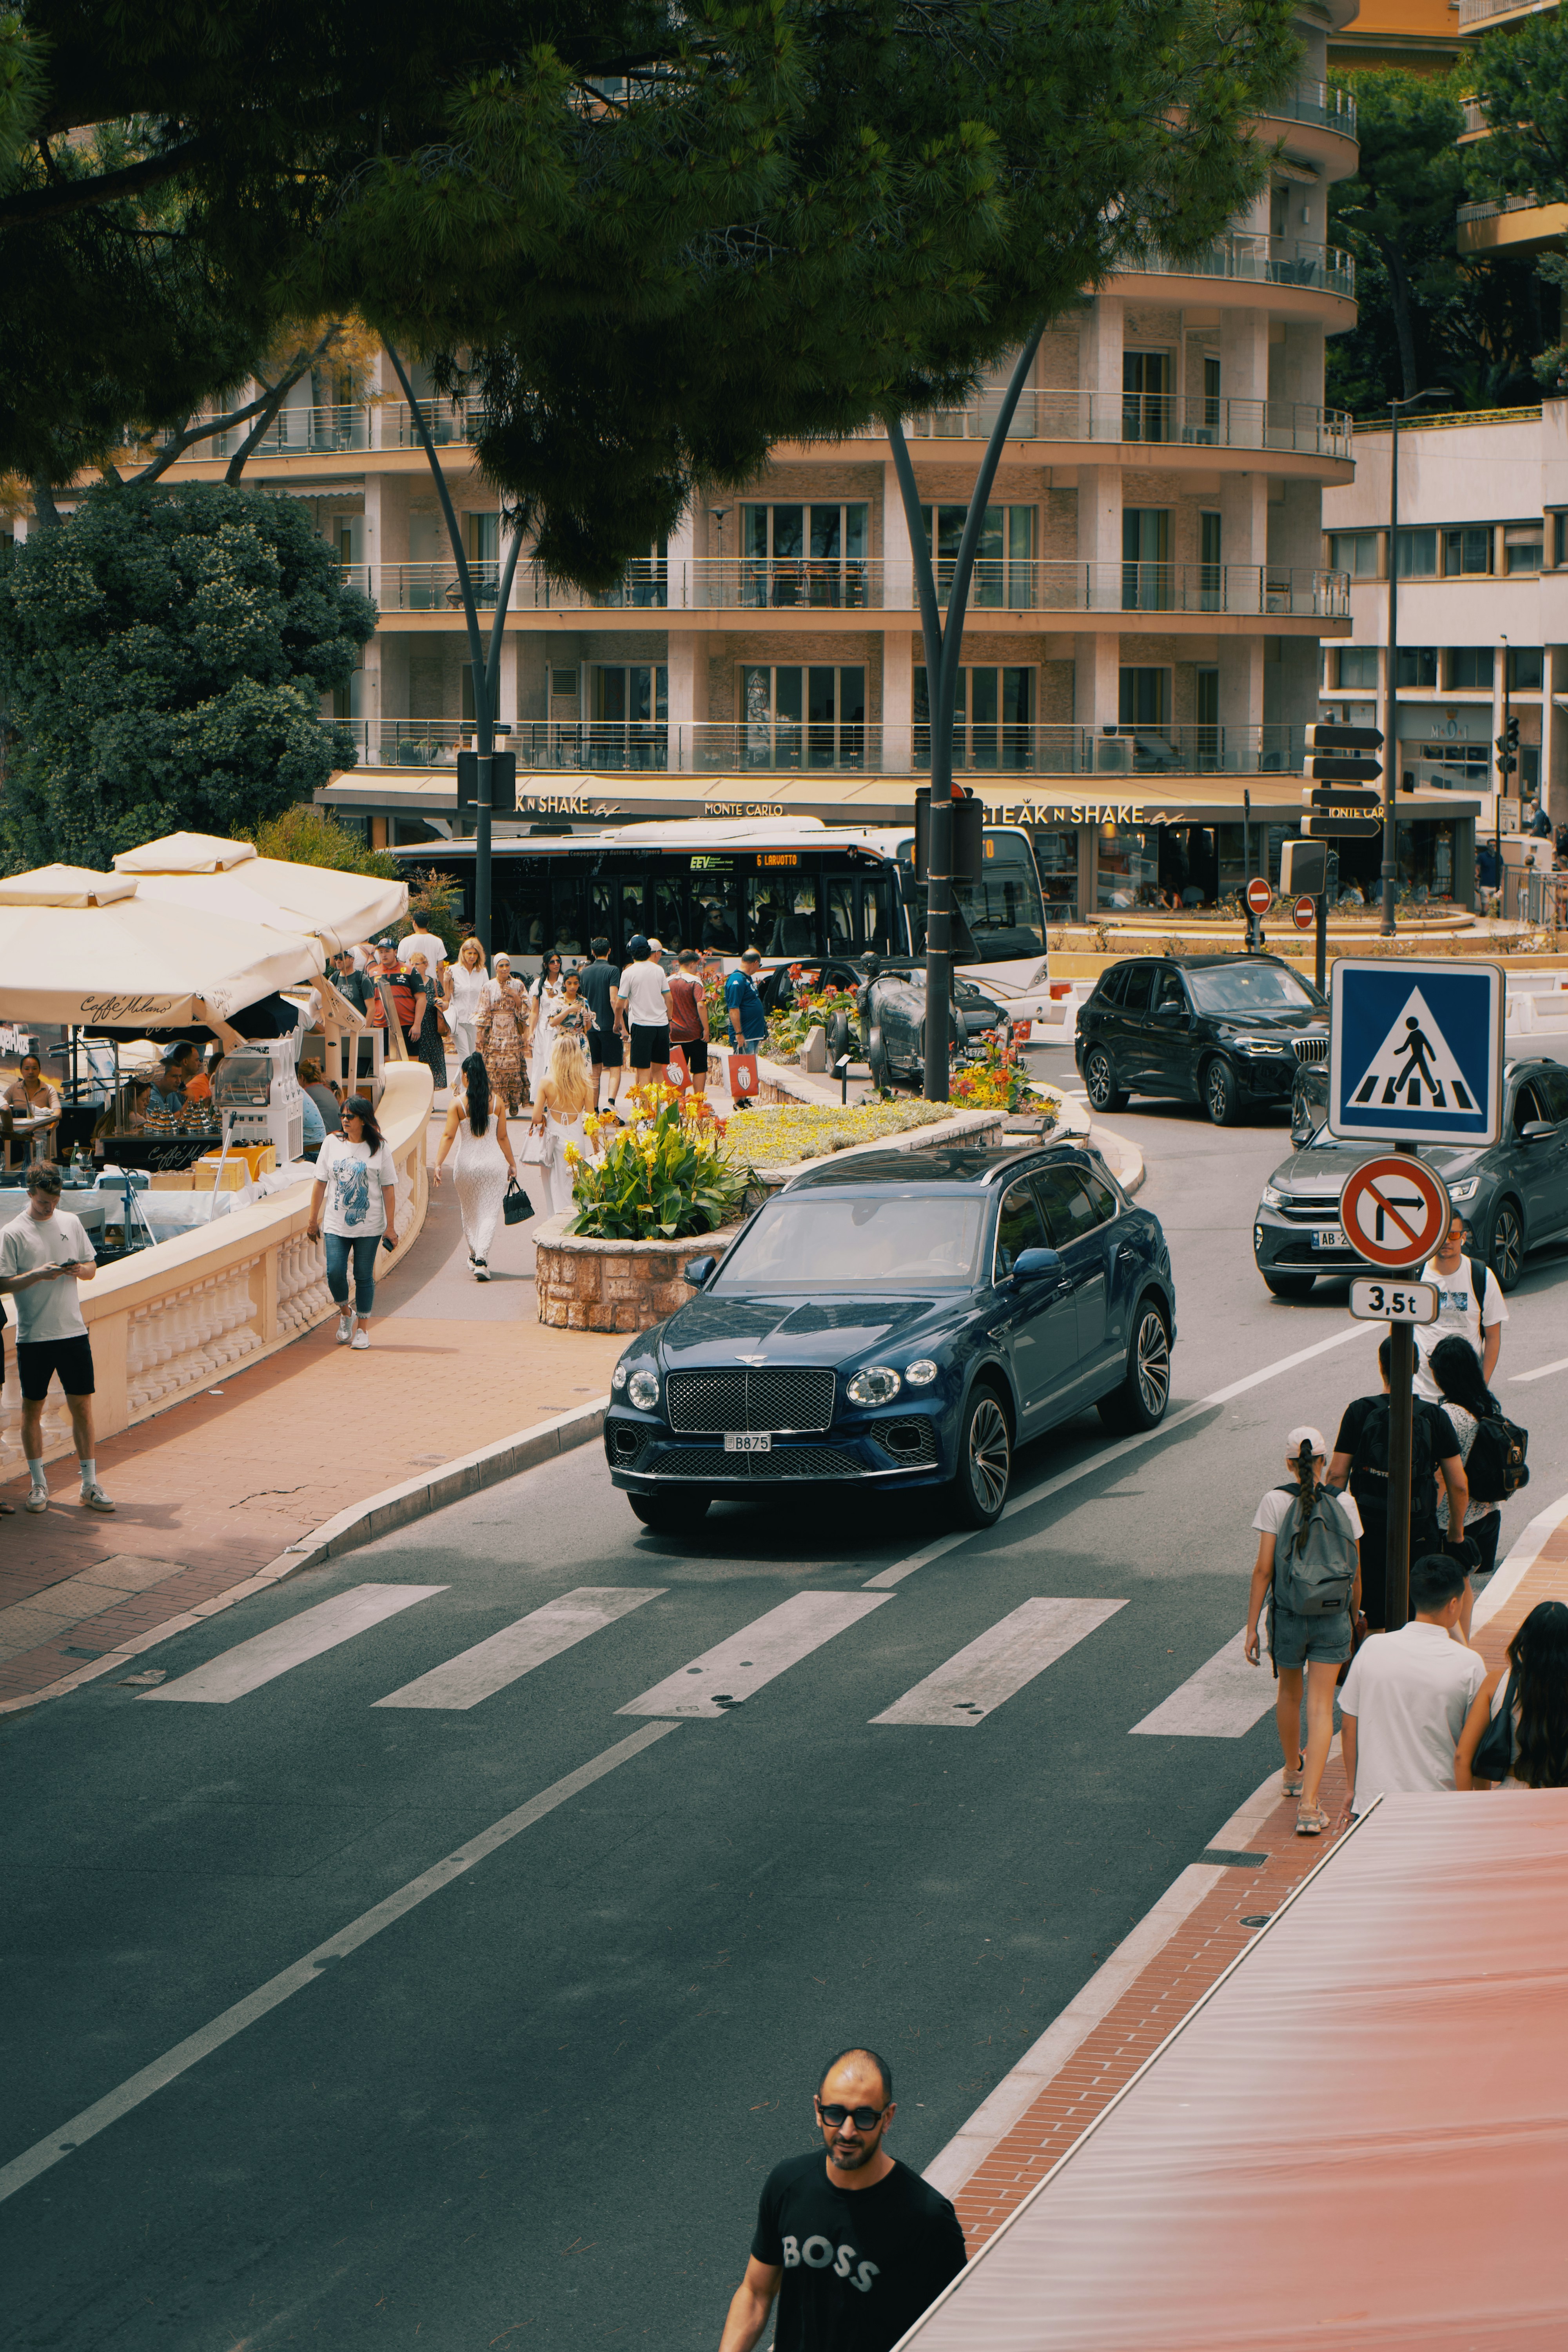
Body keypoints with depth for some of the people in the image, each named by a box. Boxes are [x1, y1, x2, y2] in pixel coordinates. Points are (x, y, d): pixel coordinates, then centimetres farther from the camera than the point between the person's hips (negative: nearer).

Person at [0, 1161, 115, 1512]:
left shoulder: (70, 1223, 8)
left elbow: (92, 1267, 15)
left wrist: (81, 1269, -8)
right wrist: (38, 1275, -21)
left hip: (73, 1331, 3)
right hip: (33, 1336, -3)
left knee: (82, 1405, 2)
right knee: (32, 1408, 5)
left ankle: (90, 1484, 7)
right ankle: (38, 1483, 17)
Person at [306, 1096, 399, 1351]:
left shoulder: (379, 1149, 0)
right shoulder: (332, 1144, 5)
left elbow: (389, 1189, 1)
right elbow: (320, 1184, 9)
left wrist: (391, 1227, -3)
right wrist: (313, 1220, 9)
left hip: (369, 1226, -2)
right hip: (336, 1225, 2)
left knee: (364, 1276, 2)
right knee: (335, 1273, -9)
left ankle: (363, 1329, 14)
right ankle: (345, 1312, 19)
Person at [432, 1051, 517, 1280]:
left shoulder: (458, 1102, -7)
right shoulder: (497, 1102, -2)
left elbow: (448, 1135, -11)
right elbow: (502, 1137, 2)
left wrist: (438, 1163, -8)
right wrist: (512, 1163, 13)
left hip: (467, 1163, 0)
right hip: (494, 1162, 0)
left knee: (469, 1212, 19)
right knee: (490, 1212, 2)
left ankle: (474, 1256, 31)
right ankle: (482, 1259, -12)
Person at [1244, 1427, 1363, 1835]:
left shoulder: (1275, 1502, -8)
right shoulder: (1343, 1503, -3)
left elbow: (1263, 1569, -9)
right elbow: (1356, 1572, 4)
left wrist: (1252, 1627, -4)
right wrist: (1355, 1617, 20)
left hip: (1288, 1616, 0)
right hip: (1333, 1618, 0)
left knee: (1289, 1694, 24)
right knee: (1320, 1707, -1)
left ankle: (1294, 1774, 45)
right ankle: (1308, 1804, -12)